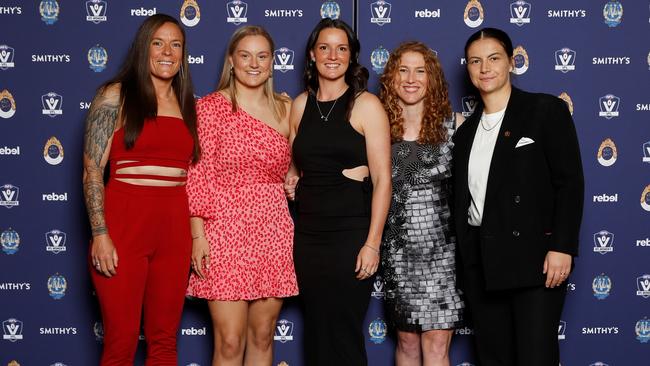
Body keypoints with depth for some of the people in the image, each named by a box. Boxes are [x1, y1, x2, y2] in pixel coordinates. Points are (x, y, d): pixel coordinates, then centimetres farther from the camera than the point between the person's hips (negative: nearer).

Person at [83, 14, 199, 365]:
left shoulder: (186, 104, 14)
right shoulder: (115, 96, 0)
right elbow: (92, 169, -6)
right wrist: (100, 234, -14)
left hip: (174, 227, 5)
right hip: (124, 222, -4)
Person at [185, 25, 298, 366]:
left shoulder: (284, 109, 11)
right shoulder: (210, 107, -1)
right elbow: (198, 176, -5)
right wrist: (198, 235, -11)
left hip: (274, 233, 4)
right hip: (226, 232, -4)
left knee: (263, 336, 10)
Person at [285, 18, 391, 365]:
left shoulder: (366, 105, -4)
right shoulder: (300, 105, 9)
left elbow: (382, 179, -8)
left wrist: (372, 243, -14)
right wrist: (291, 180, 2)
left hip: (351, 233, -4)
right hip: (308, 232, 4)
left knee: (343, 333, 0)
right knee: (315, 330, 9)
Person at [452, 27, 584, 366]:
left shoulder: (546, 110, 1)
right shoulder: (466, 132, 17)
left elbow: (570, 182, -6)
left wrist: (562, 247, -15)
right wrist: (464, 267, 13)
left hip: (533, 259, -5)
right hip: (480, 265, 6)